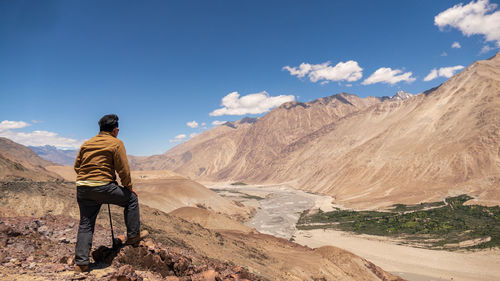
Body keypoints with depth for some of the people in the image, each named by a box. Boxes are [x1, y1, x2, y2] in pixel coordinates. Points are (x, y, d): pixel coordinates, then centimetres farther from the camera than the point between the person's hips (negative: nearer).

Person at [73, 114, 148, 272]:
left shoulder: (87, 143, 17)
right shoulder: (116, 143, -2)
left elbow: (77, 167, 18)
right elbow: (123, 170, -5)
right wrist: (129, 187, 8)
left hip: (82, 188, 7)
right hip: (103, 187, -6)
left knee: (85, 225, 14)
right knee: (131, 198, 14)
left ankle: (81, 263, 15)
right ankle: (133, 235, 20)